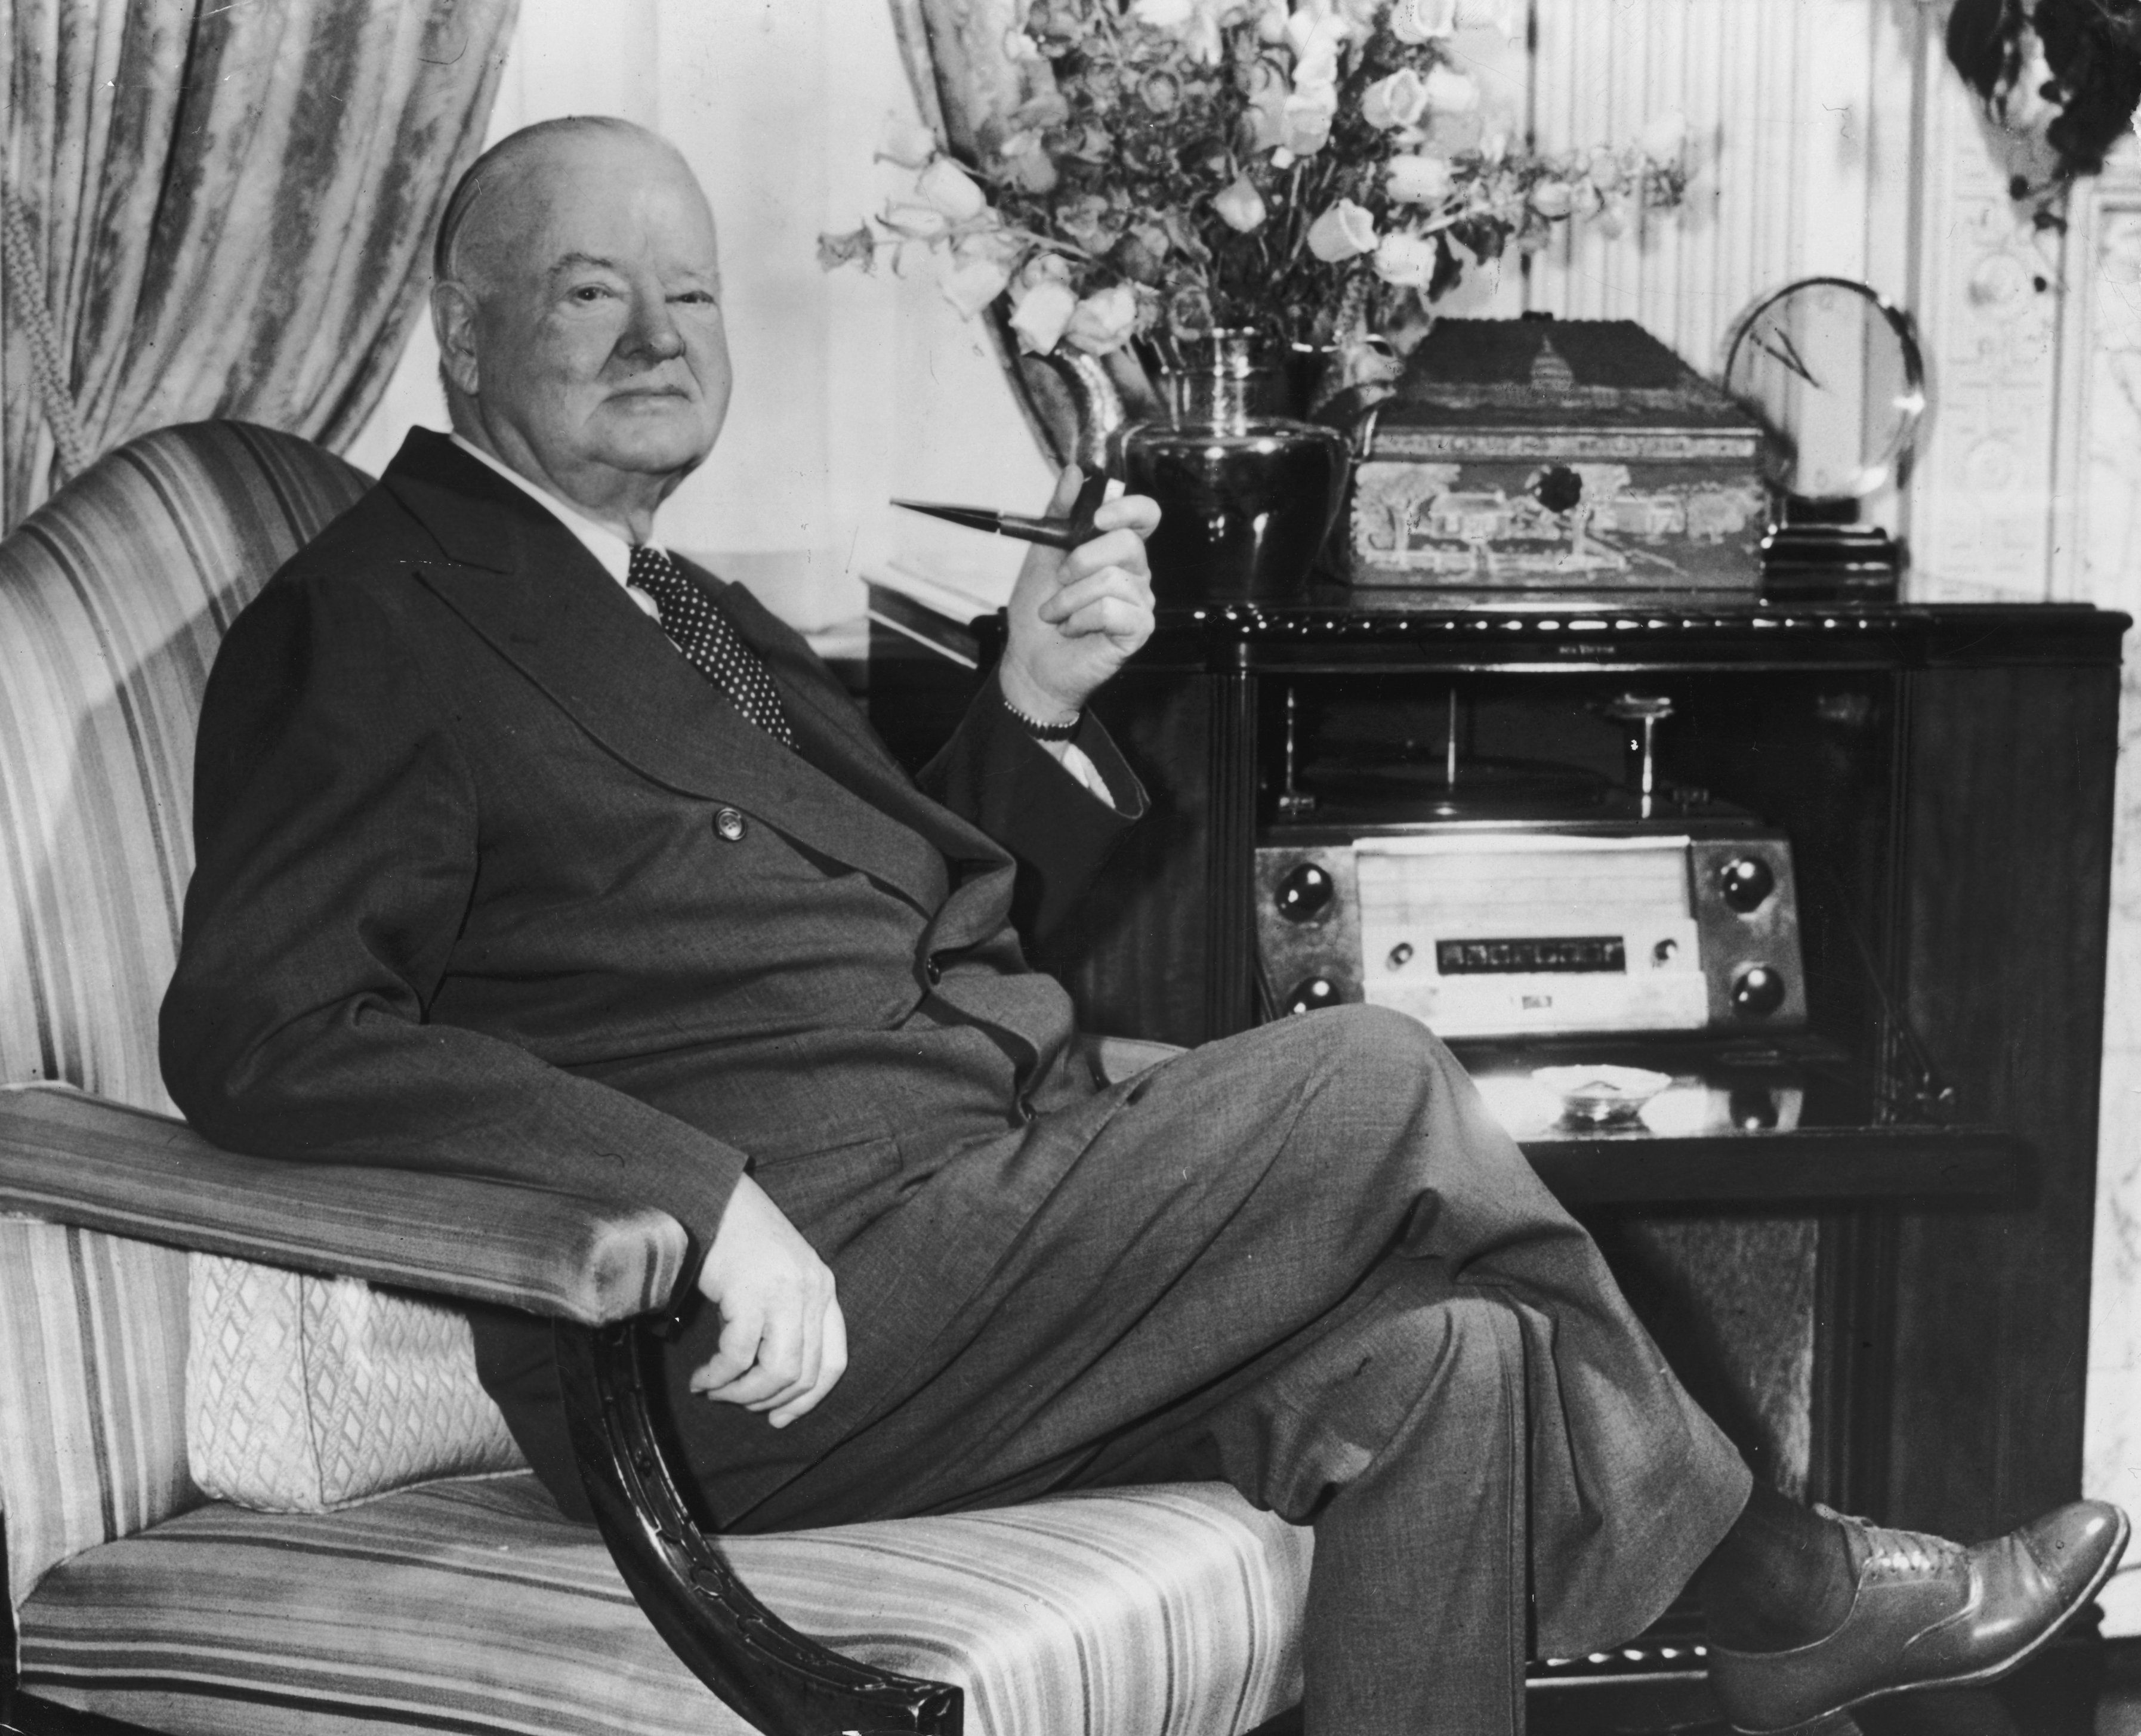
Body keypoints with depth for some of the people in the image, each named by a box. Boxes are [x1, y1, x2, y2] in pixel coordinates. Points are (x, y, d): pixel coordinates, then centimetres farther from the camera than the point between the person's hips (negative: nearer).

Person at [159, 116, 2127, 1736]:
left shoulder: (690, 620, 22)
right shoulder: (375, 620, -4)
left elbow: (958, 930, 22)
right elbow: (256, 1032, -18)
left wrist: (1038, 712, 3)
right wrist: (700, 1197, -27)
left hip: (950, 1254, 8)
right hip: (764, 1367, -8)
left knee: (1447, 1368, -11)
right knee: (1374, 1080, -13)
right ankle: (1762, 1575, 6)